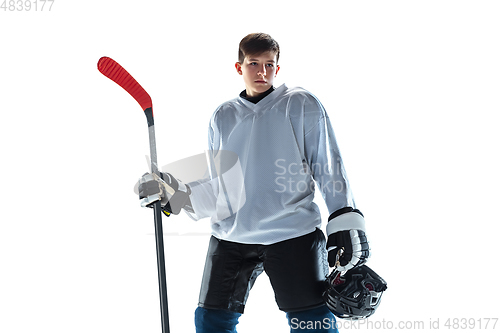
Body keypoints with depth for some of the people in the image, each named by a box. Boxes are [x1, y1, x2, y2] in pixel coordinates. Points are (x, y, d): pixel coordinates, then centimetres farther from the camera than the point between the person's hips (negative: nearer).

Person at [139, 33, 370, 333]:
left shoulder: (301, 104, 3)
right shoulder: (223, 117, 14)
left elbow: (329, 168, 1)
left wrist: (346, 222, -9)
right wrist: (177, 194, 3)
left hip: (293, 235, -3)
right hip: (231, 238, 4)